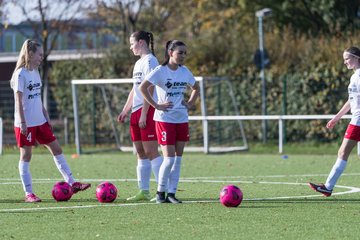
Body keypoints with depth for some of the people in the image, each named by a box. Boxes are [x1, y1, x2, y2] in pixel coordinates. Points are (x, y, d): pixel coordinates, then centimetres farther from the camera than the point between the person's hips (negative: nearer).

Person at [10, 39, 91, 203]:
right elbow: (18, 101, -15)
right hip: (26, 123, -8)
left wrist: (46, 117, 16)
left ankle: (72, 183, 10)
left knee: (56, 149, 7)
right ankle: (28, 194, 4)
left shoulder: (35, 72, 12)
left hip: (40, 121, 8)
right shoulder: (21, 74, -12)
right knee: (26, 155, -1)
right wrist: (22, 123, -19)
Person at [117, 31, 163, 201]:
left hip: (148, 110, -10)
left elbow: (149, 89, -16)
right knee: (141, 153, 9)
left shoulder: (150, 61, -10)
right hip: (136, 111, 10)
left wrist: (144, 114, -19)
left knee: (151, 151, -12)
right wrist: (125, 111, 21)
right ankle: (144, 191, 11)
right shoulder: (138, 63, 19)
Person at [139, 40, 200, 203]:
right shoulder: (160, 71, -10)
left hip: (182, 119, 6)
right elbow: (143, 87, -18)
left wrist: (190, 104, 9)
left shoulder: (185, 72, 9)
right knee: (169, 158, -10)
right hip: (164, 119, -6)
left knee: (178, 158, 4)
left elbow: (196, 88, 25)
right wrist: (156, 105, -17)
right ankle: (160, 192, 4)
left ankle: (171, 193, 10)